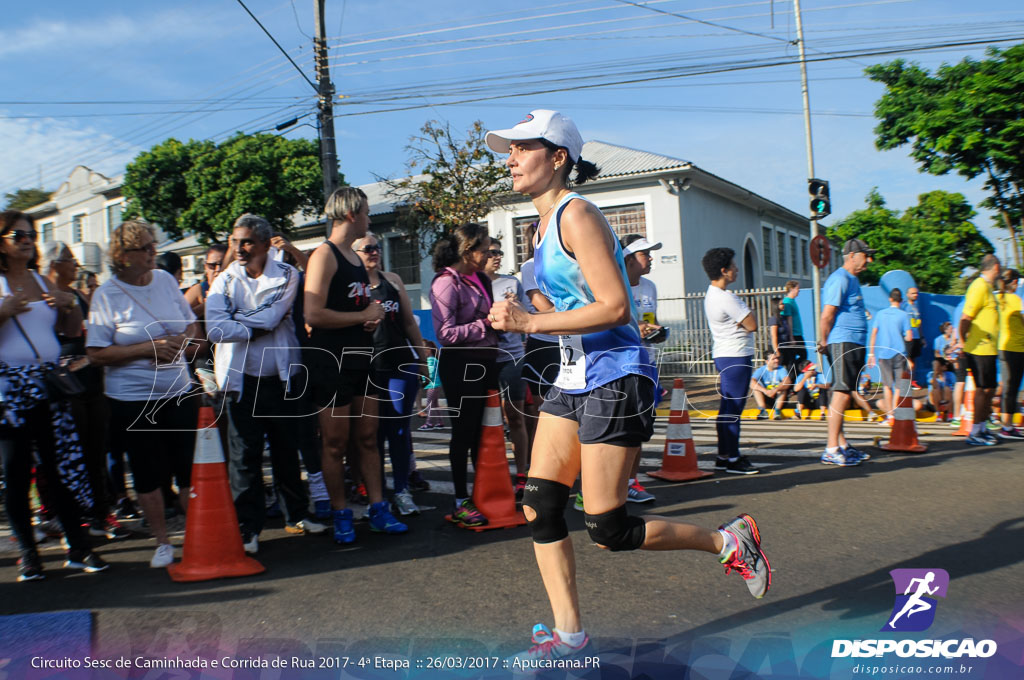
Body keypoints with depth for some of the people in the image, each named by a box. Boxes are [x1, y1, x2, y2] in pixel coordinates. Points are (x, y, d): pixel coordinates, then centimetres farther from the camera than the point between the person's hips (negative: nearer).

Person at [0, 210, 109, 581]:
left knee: (60, 466, 3)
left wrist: (71, 304, 1)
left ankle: (78, 547, 9)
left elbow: (71, 329, 18)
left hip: (49, 383, 4)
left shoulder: (41, 281, 15)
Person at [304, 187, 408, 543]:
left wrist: (374, 316, 8)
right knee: (336, 443, 0)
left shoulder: (355, 257, 18)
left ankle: (378, 510, 15)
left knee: (368, 438, 9)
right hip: (331, 362, -8)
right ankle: (340, 516, 11)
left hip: (361, 357, 8)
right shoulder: (325, 255, -10)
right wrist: (363, 316, -11)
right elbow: (313, 314, -21)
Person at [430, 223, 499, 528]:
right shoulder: (446, 282, -10)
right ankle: (461, 501, 9)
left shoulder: (480, 280, 14)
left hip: (485, 361, 7)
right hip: (461, 364, -7)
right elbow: (446, 333, -17)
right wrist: (487, 323, -18)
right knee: (464, 432, 0)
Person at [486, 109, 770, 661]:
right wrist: (521, 318, 9)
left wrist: (530, 323, -21)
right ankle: (568, 634, 16)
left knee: (607, 530, -5)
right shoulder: (542, 226, 14)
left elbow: (615, 307, -23)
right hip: (572, 381, 9)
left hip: (614, 381, -9)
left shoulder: (576, 214, -14)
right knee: (539, 508, 4)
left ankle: (727, 541, 16)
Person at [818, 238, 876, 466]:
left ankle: (842, 445, 19)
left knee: (844, 394, 12)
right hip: (843, 343, -10)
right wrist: (825, 342, -7)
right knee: (841, 393, -12)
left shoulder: (852, 279, 21)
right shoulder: (840, 279, -12)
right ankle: (831, 450, -10)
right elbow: (827, 315, -17)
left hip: (855, 344, 10)